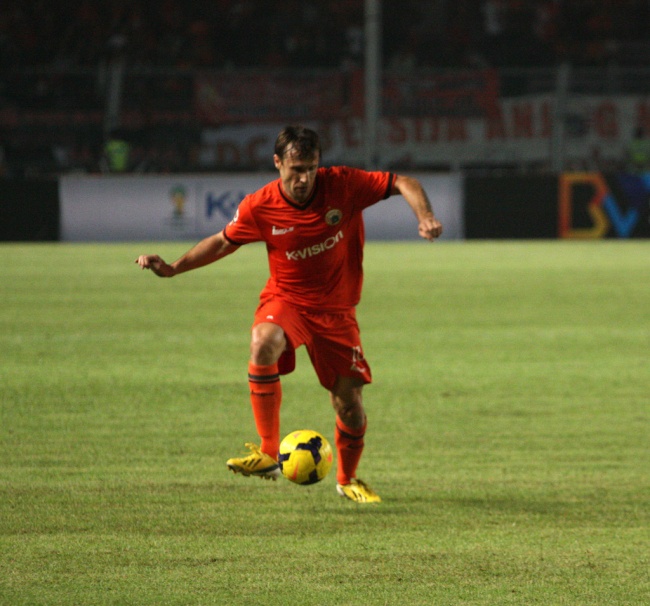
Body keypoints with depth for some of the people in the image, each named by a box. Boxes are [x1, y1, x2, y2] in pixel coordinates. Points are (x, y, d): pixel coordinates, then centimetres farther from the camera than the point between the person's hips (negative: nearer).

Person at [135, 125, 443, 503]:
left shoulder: (343, 185, -15)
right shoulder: (259, 207, -12)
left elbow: (404, 184, -10)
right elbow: (223, 242, 6)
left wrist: (425, 217, -28)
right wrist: (173, 269, 0)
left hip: (336, 309, 1)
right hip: (286, 300, -1)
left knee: (350, 403, -1)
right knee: (264, 342, -36)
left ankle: (348, 479, 30)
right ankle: (268, 454, -30)